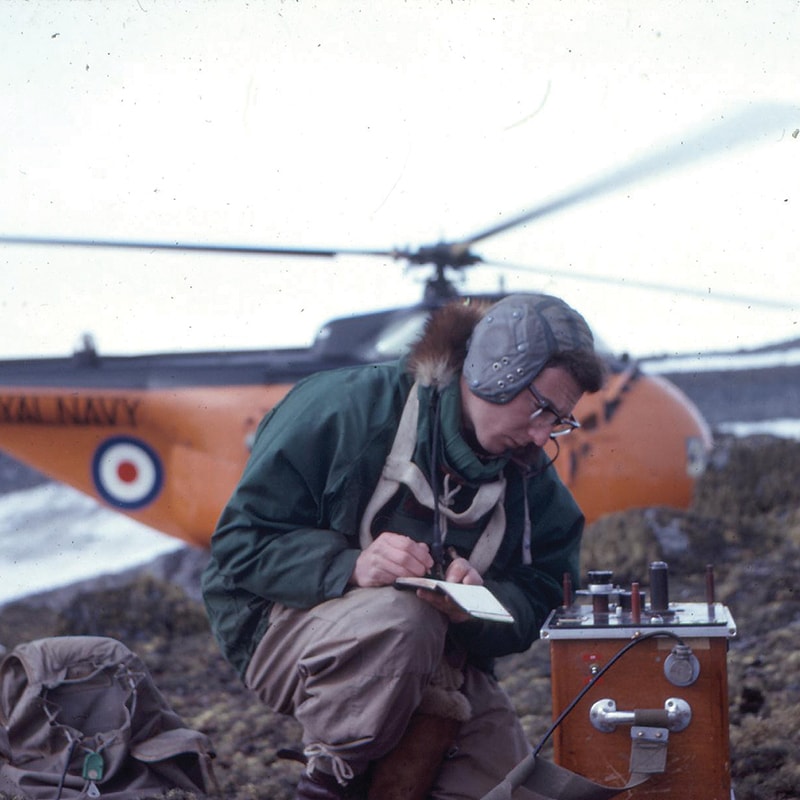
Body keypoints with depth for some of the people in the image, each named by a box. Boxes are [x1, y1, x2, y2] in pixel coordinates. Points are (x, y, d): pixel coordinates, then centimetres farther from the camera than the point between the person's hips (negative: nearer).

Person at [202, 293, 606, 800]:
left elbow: (531, 610, -2)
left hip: (438, 658, 5)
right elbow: (242, 543, -17)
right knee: (400, 620, -38)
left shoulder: (539, 491, 4)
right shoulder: (347, 407, -16)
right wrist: (351, 566, -35)